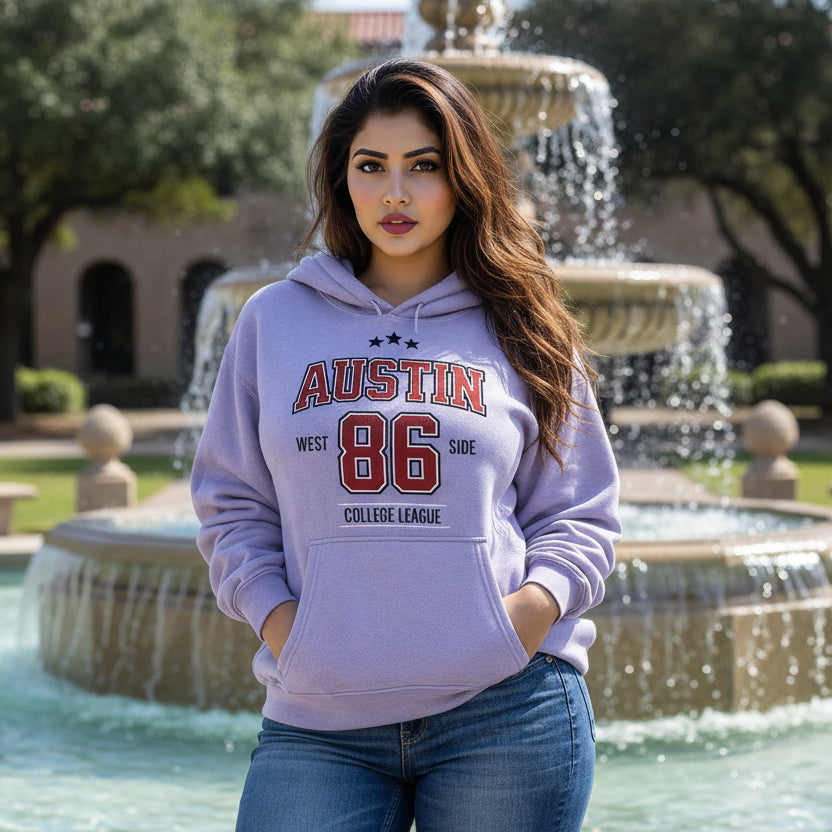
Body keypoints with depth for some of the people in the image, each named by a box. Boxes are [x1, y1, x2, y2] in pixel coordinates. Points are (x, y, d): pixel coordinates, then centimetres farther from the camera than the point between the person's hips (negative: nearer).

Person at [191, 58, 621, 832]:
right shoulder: (273, 319, 11)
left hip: (508, 708, 0)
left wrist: (537, 602, -8)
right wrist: (273, 613, -3)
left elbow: (581, 515, 11)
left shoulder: (519, 330, 9)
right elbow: (231, 501, 13)